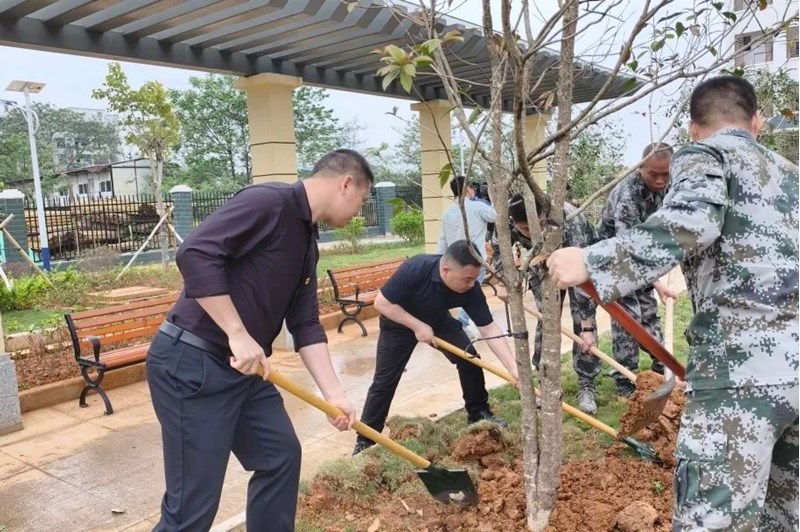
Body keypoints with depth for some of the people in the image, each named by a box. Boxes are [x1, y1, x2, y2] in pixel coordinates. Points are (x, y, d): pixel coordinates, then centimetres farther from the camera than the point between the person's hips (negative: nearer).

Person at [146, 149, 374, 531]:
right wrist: (239, 334, -25)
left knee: (281, 457, 18)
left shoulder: (307, 242, 13)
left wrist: (334, 394, 6)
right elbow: (196, 254, -26)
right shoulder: (269, 201, -15)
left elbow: (306, 326, 12)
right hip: (191, 363, -10)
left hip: (245, 369, 10)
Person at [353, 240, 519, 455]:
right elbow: (382, 303, -29)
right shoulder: (415, 270, -39)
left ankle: (478, 412, 15)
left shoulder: (470, 289, -27)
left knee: (469, 359, -9)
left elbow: (489, 329, -23)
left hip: (438, 320, 4)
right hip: (399, 322, -3)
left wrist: (514, 368, -29)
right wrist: (417, 326, -32)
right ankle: (365, 439, 8)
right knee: (384, 381, -5)